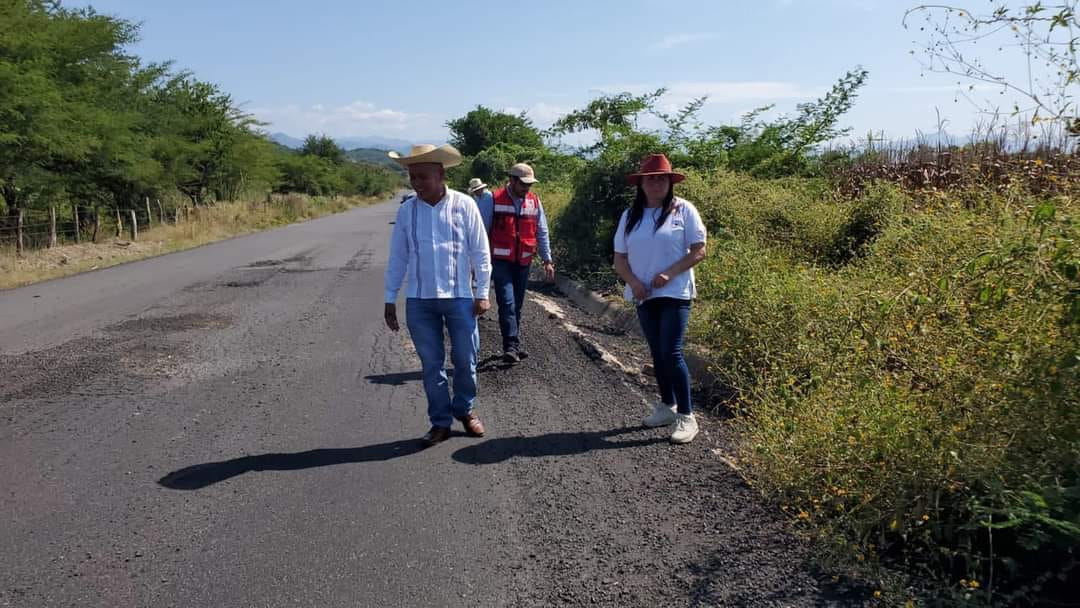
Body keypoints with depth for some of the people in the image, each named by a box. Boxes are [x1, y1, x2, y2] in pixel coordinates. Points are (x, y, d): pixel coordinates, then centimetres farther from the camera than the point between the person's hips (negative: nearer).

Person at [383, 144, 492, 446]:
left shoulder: (464, 205, -4)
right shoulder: (406, 210, 2)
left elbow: (480, 251, 0)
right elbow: (397, 257, 7)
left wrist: (482, 293, -3)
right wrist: (390, 299, 7)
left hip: (459, 297, -1)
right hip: (419, 301, 2)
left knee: (465, 360, 7)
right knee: (431, 364, 7)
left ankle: (465, 410, 30)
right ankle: (441, 422, 19)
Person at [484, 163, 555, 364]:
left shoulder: (534, 201, 6)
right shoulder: (494, 200, -6)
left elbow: (542, 232, 12)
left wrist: (547, 260, 9)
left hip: (523, 262, 4)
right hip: (501, 261, -4)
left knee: (517, 305, 10)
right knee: (507, 302, -14)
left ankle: (514, 346, 19)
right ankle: (511, 347, -14)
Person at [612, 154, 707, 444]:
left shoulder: (683, 210, -4)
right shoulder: (630, 216, 7)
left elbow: (699, 251, -7)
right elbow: (619, 258, 7)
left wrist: (669, 273, -18)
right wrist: (633, 281, -11)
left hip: (675, 294, -5)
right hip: (643, 295, 5)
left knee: (671, 353, -11)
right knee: (657, 353, 13)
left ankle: (687, 417, -3)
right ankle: (667, 406, 28)